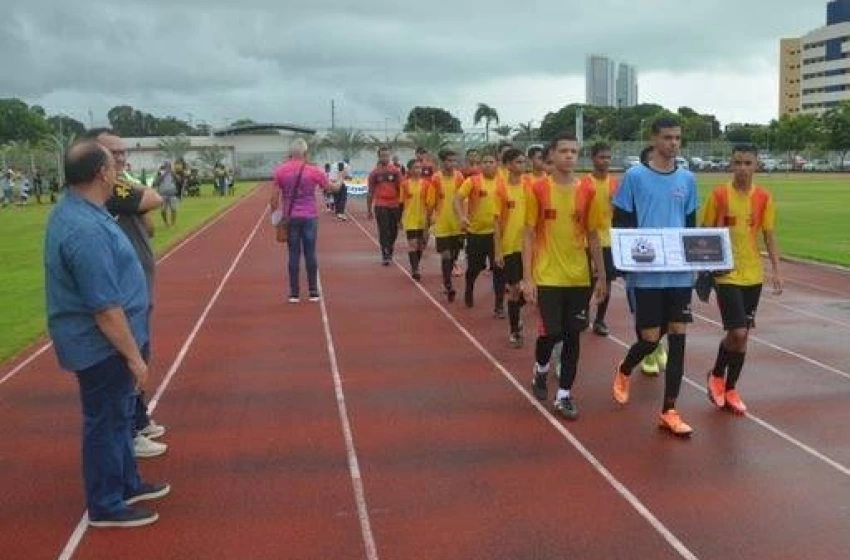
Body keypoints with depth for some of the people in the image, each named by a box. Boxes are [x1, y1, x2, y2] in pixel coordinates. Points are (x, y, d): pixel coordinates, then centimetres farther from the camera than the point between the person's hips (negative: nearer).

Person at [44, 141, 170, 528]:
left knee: (119, 415, 22)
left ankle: (126, 484, 39)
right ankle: (106, 506, 21)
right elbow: (105, 308, -28)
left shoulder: (72, 210, 3)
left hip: (103, 342, 10)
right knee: (106, 422, 5)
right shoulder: (87, 230, -29)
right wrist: (134, 356, -21)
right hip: (103, 346, -10)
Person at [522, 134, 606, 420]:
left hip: (579, 277, 3)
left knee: (572, 335, 4)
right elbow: (529, 236, -4)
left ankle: (564, 396, 15)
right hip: (547, 276, -3)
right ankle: (540, 371, 31)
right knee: (551, 332, -2)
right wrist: (527, 278, -9)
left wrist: (601, 276, 7)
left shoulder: (587, 191, 2)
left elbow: (593, 237, 8)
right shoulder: (538, 189, -5)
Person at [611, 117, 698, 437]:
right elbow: (620, 223, -1)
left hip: (680, 273, 4)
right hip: (646, 273, -4)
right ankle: (623, 371, 33)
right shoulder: (635, 176, -4)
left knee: (678, 337, 1)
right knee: (650, 338, -2)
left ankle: (669, 411, 10)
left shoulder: (687, 179, 9)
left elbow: (691, 224, 17)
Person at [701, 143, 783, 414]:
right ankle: (716, 375, 15)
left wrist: (776, 270, -2)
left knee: (743, 334, 9)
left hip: (753, 275, 4)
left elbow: (769, 236, 6)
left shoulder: (764, 197, 1)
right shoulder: (718, 195, -7)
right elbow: (705, 233, -1)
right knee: (737, 332, -12)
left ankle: (730, 389, 22)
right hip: (726, 274, -4)